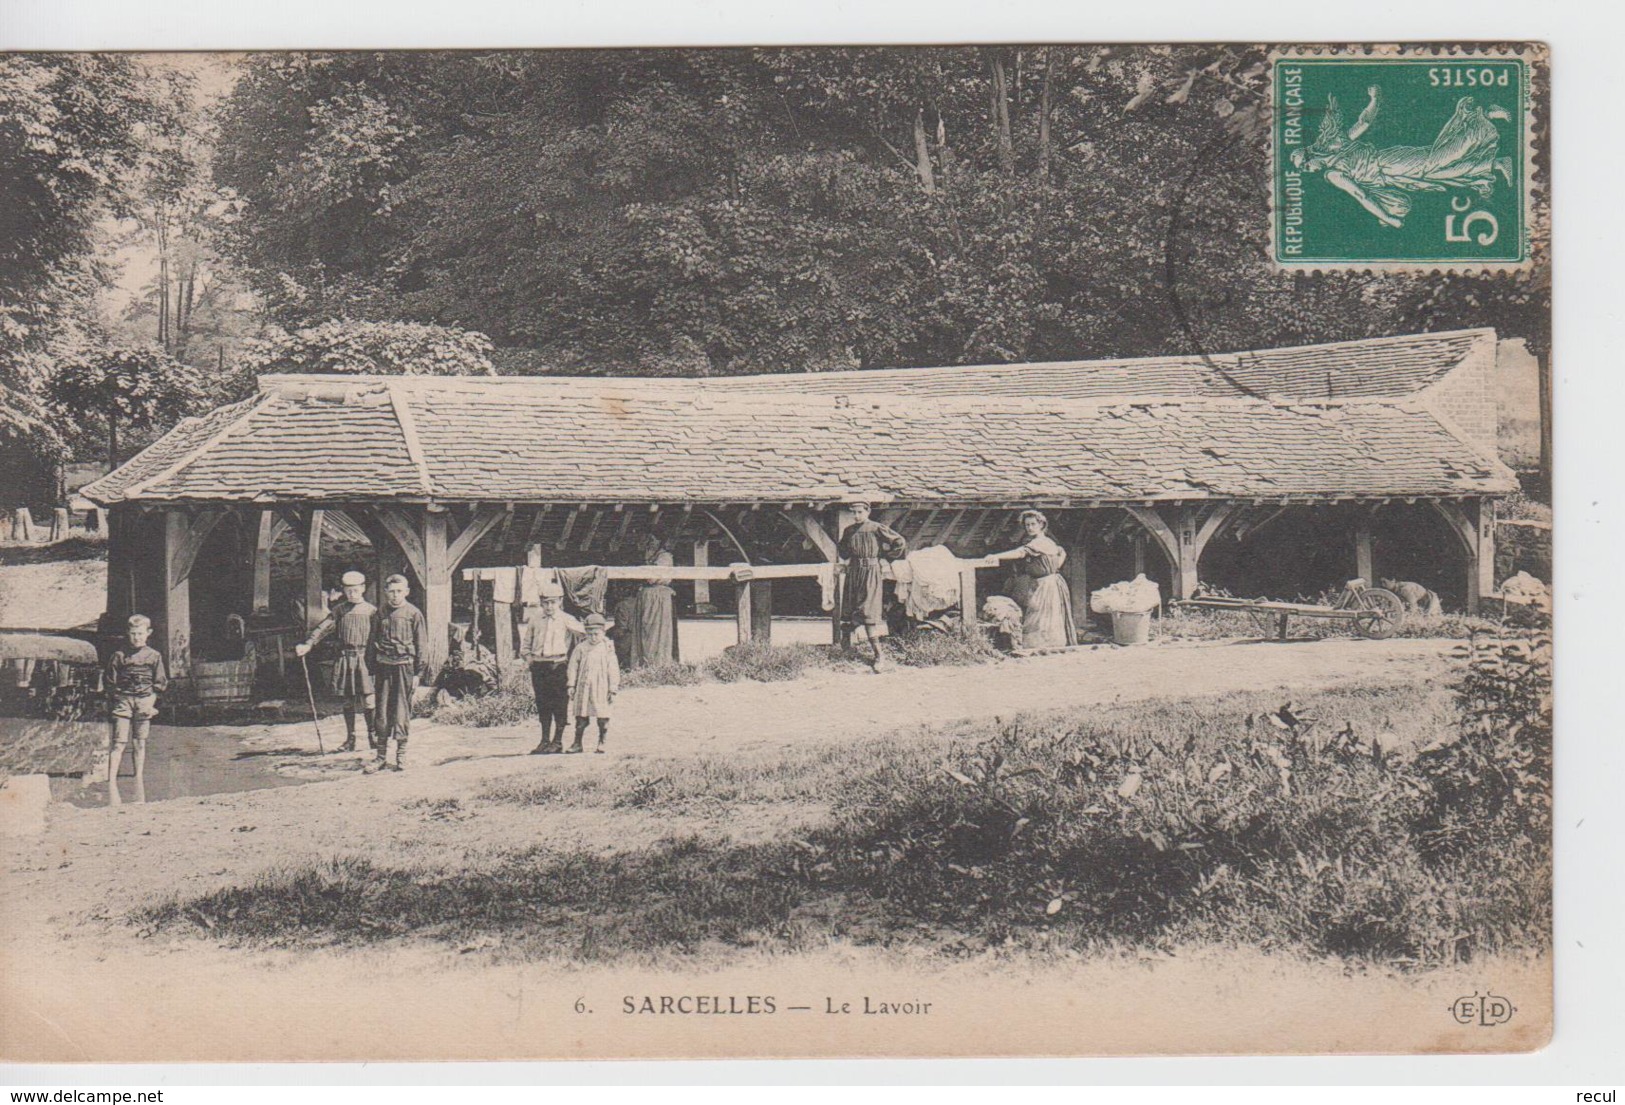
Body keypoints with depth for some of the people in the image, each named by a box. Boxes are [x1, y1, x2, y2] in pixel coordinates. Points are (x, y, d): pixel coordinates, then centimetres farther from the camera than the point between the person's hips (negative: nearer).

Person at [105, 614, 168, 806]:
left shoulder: (153, 656, 6)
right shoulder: (119, 655, 1)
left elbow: (160, 682, 9)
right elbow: (111, 682, 4)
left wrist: (151, 702, 0)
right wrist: (114, 702, -4)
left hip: (144, 701, 2)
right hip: (123, 700, -2)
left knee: (140, 743, 9)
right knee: (119, 743, -9)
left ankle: (139, 781, 19)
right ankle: (111, 782, -13)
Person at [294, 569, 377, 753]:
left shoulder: (371, 610, 3)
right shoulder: (339, 609, 8)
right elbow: (324, 627, 0)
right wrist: (307, 644, -13)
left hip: (364, 657, -2)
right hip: (344, 657, 2)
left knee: (368, 699, -6)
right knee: (347, 700, 7)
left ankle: (372, 736, 7)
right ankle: (350, 739, 14)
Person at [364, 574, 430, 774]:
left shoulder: (414, 614, -1)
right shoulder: (380, 615, 9)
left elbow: (422, 645, 0)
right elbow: (373, 643, 14)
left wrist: (418, 673, -5)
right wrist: (373, 672, 9)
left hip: (405, 667, -3)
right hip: (383, 667, 3)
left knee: (402, 712, 0)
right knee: (382, 711, 3)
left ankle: (401, 756, 10)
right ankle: (381, 757, 9)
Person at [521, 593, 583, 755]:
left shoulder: (565, 620, -1)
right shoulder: (534, 619, 8)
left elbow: (584, 633, 8)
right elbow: (526, 641, 19)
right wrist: (527, 655, 4)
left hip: (559, 666, -3)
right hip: (538, 666, 3)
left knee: (559, 705, -3)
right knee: (542, 705, 7)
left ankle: (557, 742, 3)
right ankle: (545, 740, 14)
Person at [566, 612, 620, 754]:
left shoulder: (607, 649, 0)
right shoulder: (581, 648, 5)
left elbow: (613, 670, 2)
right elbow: (573, 667, 8)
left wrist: (613, 689, -1)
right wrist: (571, 685, 4)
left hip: (601, 688, -1)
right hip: (583, 687, 1)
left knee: (602, 718, 0)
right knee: (581, 716, 3)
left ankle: (601, 743, 11)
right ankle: (577, 743, 10)